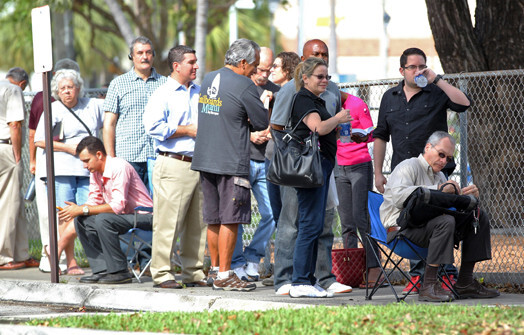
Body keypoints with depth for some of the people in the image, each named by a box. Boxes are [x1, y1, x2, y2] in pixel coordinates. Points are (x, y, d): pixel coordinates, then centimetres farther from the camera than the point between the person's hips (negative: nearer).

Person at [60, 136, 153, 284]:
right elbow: (95, 201, 8)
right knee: (81, 220, -5)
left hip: (144, 216, -9)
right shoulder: (95, 171, 6)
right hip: (124, 216, 9)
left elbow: (118, 205, -29)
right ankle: (102, 269, -6)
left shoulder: (119, 167, -22)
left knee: (103, 219, -31)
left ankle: (120, 271, -21)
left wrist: (84, 210, -27)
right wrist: (77, 209, -14)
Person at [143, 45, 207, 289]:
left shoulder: (200, 93, 18)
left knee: (197, 223, 8)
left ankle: (194, 272, 15)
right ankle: (161, 273, -4)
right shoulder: (163, 94, -3)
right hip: (174, 165, -7)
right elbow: (153, 127, -15)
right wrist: (188, 130, -10)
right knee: (168, 222, -8)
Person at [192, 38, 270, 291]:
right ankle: (224, 276, -2)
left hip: (205, 159, 8)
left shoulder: (208, 80, 12)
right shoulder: (244, 86, -12)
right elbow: (263, 123, -7)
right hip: (232, 163, -8)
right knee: (230, 220, -3)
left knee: (213, 220, 13)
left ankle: (215, 270, 19)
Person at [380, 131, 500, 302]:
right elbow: (399, 197, -24)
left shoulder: (439, 176, 23)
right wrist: (438, 189, -25)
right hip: (402, 228, -9)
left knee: (479, 217, 1)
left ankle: (464, 283, -4)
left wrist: (470, 195, -3)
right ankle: (428, 286, -36)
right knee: (446, 221, -36)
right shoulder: (409, 167, -5)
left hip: (429, 226, 9)